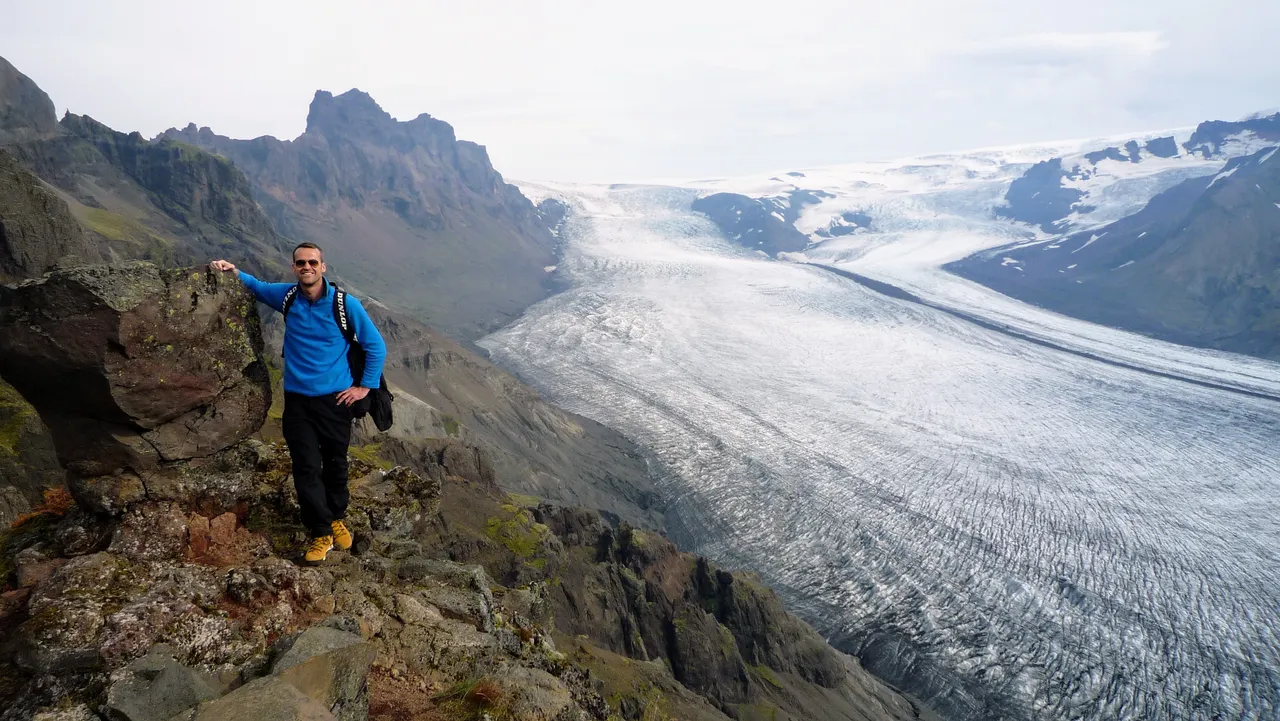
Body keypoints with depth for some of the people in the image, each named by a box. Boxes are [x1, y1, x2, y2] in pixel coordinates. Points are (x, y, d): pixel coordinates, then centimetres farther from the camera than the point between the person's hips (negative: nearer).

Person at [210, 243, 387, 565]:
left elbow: (376, 346, -2)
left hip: (335, 399, -2)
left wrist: (365, 386, -2)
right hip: (297, 400, 2)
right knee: (306, 469, -1)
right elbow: (256, 286, 23)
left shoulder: (345, 304, -9)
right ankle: (321, 534, 9)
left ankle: (337, 518, 34)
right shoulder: (285, 296, 1)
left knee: (335, 463, 12)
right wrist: (233, 272, 4)